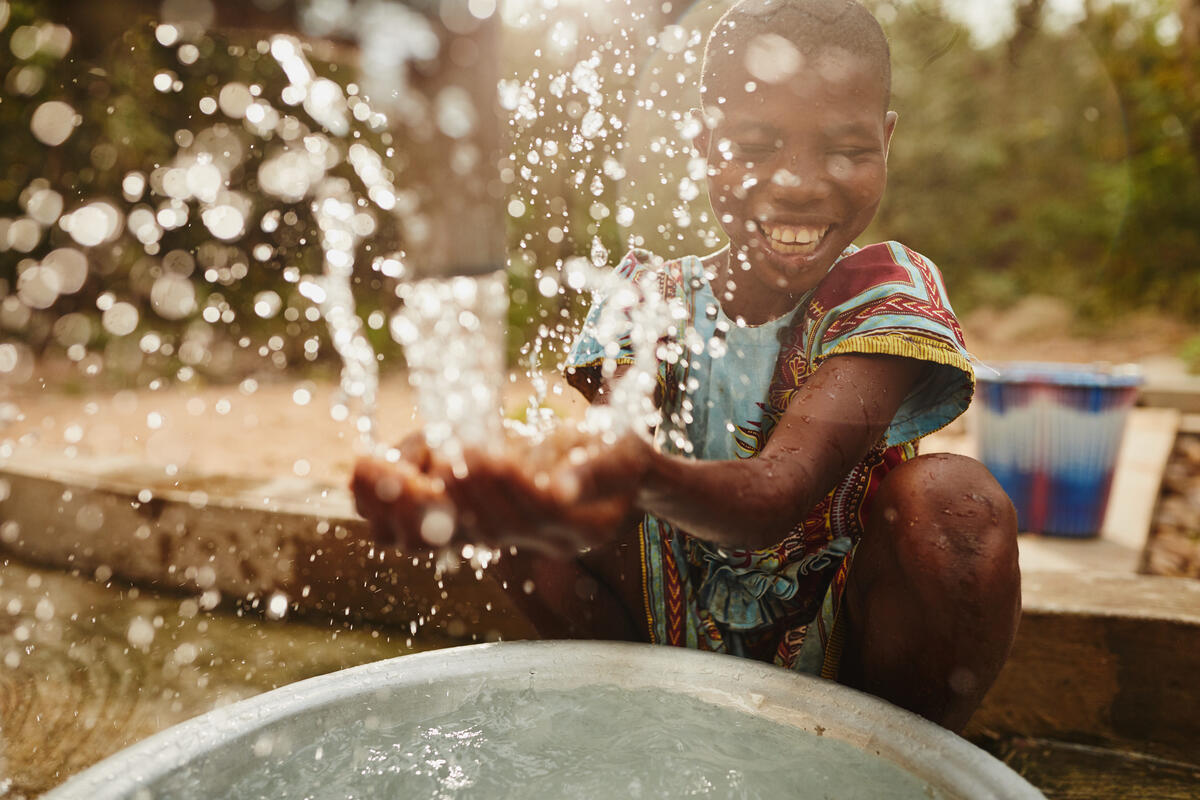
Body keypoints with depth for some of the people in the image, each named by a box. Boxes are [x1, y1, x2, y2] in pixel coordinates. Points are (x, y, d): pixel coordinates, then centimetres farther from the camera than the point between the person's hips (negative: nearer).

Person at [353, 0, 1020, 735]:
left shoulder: (889, 291, -14)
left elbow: (780, 492, -32)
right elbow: (614, 516, -24)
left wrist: (643, 475, -54)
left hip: (848, 654, -1)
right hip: (673, 640, 2)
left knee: (953, 496, -29)